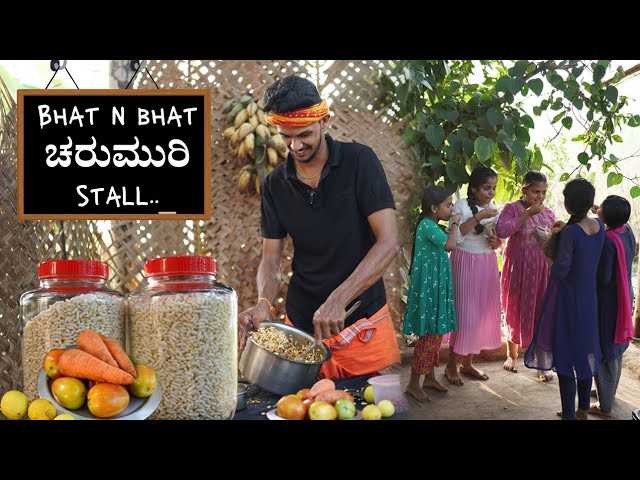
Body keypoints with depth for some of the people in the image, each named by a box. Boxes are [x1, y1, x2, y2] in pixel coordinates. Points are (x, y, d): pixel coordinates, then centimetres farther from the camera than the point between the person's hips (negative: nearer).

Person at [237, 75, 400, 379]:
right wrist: (263, 303, -18)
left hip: (363, 321, -2)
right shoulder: (275, 184, 2)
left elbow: (388, 242, -16)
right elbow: (270, 259, 4)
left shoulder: (359, 161, -9)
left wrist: (338, 300, -26)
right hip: (302, 324, 3)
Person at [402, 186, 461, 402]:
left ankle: (430, 377, 25)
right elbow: (450, 244, -29)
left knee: (436, 332, 15)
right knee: (429, 334, -6)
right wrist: (454, 223, -18)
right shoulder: (427, 225, -18)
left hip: (436, 285, 10)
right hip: (428, 286, -10)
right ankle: (414, 383, 1)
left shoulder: (432, 226, 13)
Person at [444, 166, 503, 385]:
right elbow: (455, 237, -23)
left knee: (482, 313, 10)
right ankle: (451, 365, 8)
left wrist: (497, 243, -4)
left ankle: (467, 363, 23)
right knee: (464, 313, -4)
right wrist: (478, 217, -25)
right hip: (465, 263, -7)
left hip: (487, 264, 7)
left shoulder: (493, 208, 9)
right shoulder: (462, 206, -10)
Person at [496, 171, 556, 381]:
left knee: (541, 314, 1)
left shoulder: (549, 213, 7)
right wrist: (527, 214, -25)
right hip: (518, 270, -3)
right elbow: (501, 230, -23)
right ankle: (512, 355, 29)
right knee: (515, 311, 10)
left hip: (542, 271, 3)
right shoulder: (511, 209, -6)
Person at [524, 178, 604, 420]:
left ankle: (569, 414, 11)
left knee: (565, 355, 4)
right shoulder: (599, 225, -2)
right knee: (585, 352, 18)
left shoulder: (570, 233, -23)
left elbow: (560, 271, -21)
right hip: (589, 299, 7)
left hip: (568, 300, -7)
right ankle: (583, 410, 32)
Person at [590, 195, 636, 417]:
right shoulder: (627, 231, -2)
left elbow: (604, 278, -25)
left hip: (608, 301, -8)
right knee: (615, 349, 22)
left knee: (604, 351, 2)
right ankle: (610, 392, 40)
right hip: (624, 298, 9)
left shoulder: (608, 240, -26)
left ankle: (605, 405, 10)